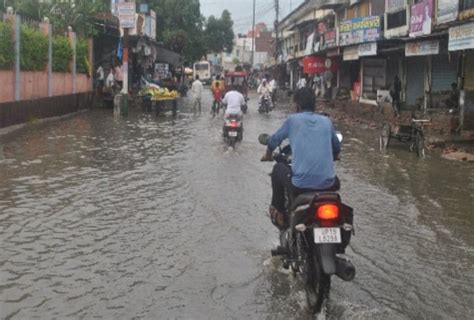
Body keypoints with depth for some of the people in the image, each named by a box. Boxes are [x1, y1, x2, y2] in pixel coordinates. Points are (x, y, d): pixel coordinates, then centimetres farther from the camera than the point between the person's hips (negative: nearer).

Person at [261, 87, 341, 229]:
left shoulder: (292, 120, 5)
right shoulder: (326, 121, 11)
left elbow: (274, 140, 18)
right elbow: (337, 149, 23)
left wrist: (268, 155, 40)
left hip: (300, 185, -2)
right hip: (327, 185, 3)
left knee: (278, 168, 27)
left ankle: (278, 212, 32)